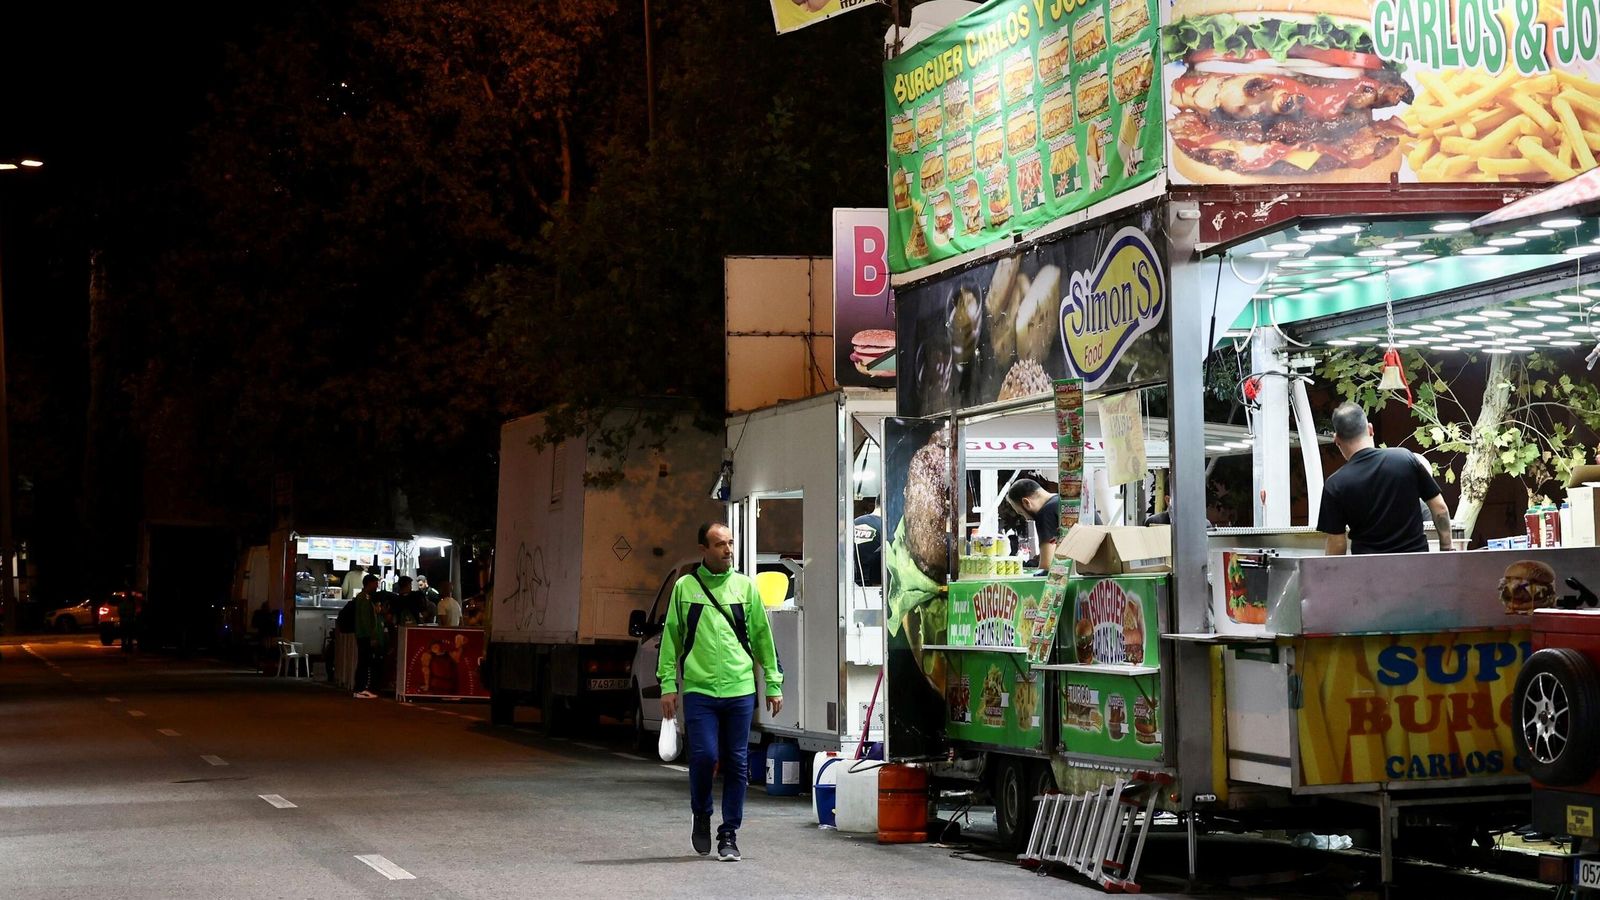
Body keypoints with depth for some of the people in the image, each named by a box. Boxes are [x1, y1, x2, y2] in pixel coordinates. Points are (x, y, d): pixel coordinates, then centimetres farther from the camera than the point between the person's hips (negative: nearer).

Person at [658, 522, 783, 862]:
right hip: (698, 689, -2)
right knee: (704, 755, -11)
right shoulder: (685, 587, 5)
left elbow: (763, 637, 12)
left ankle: (729, 835, 11)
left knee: (736, 763, 2)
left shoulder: (745, 587, 9)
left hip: (740, 690, 2)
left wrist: (773, 684, 9)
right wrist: (668, 684, 1)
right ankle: (701, 816, 15)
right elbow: (671, 638, 7)